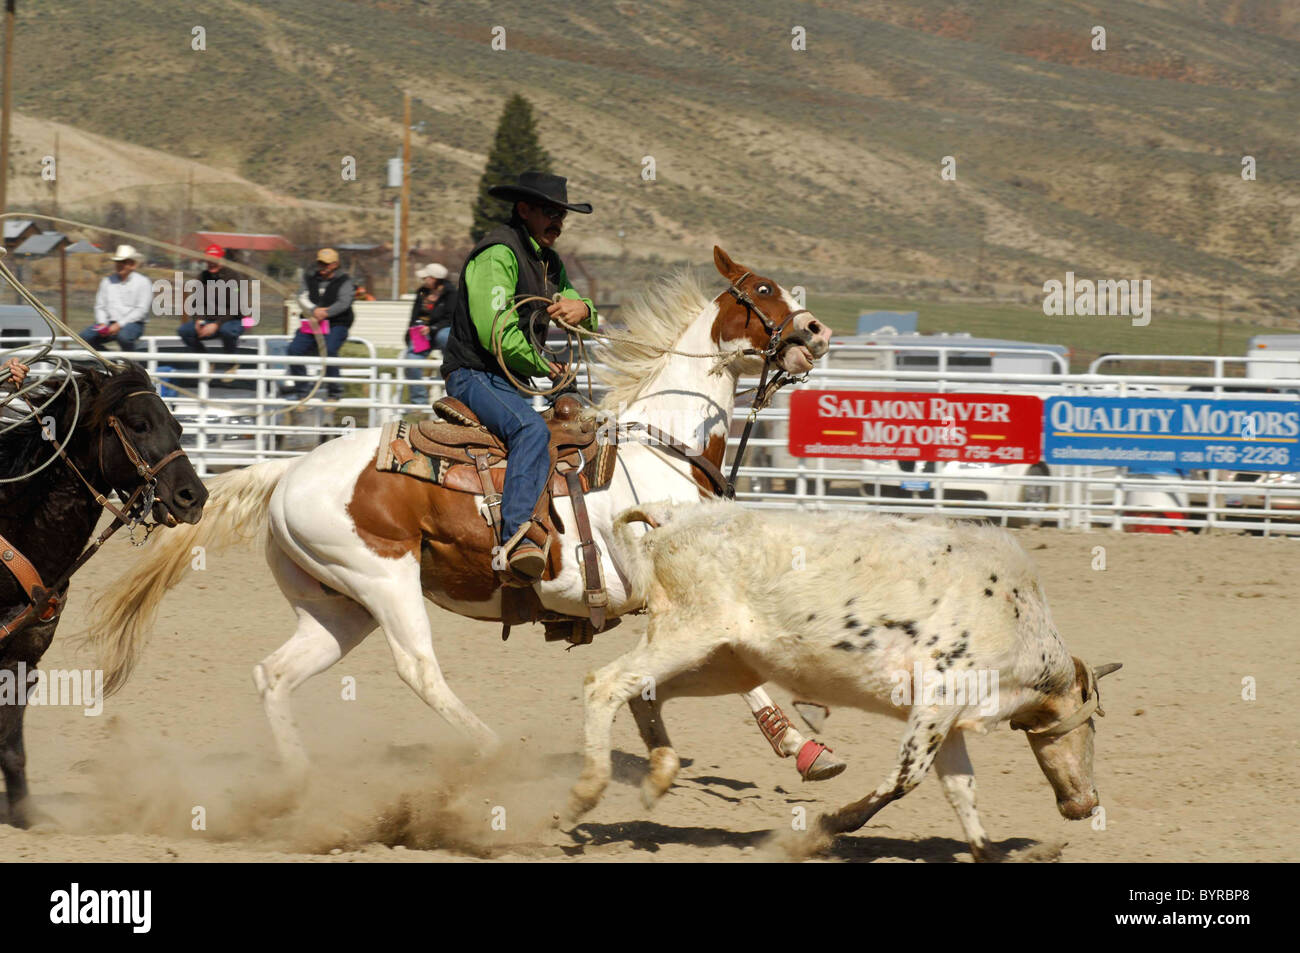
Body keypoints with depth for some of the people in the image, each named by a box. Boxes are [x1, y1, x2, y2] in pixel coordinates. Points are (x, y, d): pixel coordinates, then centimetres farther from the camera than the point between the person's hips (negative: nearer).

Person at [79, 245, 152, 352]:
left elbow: (141, 310, -7)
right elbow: (100, 306, 15)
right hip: (110, 323, 5)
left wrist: (119, 325, -16)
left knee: (123, 336, -39)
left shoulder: (143, 282, 1)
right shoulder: (107, 282, 16)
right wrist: (103, 324, -7)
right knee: (85, 336, -18)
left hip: (132, 323, -5)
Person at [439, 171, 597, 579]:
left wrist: (582, 309, -6)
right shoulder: (497, 254, -14)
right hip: (474, 375, -11)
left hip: (511, 380, 11)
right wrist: (542, 367, -9)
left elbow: (586, 325, 20)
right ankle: (518, 534, -49)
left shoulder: (549, 262, 17)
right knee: (531, 429, -35)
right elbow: (495, 334, -21)